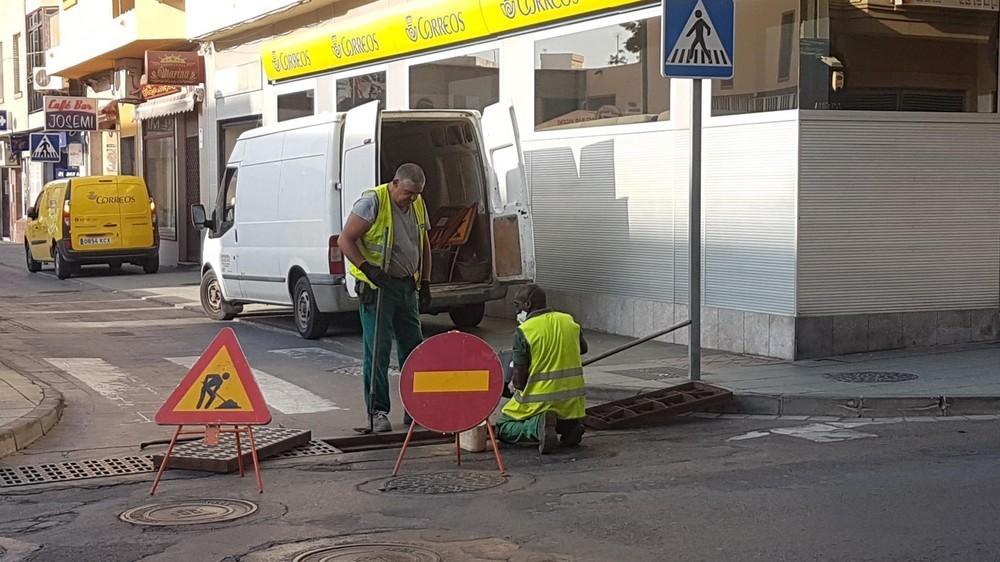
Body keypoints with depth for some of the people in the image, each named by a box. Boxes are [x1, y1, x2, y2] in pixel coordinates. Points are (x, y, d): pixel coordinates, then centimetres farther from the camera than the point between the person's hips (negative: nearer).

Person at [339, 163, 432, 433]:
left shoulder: (418, 206, 10)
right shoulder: (372, 202, -13)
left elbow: (424, 246, 20)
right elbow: (345, 240, -14)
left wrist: (425, 284, 14)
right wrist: (368, 268, -24)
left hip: (407, 286, 7)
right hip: (377, 288, -7)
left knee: (413, 348, 10)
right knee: (378, 352, -6)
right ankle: (377, 412, -1)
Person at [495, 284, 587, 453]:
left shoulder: (523, 331, -13)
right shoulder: (569, 321, 3)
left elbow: (518, 381, -12)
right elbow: (583, 348, 24)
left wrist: (515, 384, 10)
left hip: (539, 400, -5)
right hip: (572, 401, 6)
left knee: (503, 428, 13)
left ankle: (538, 425, -13)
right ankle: (569, 425, 5)